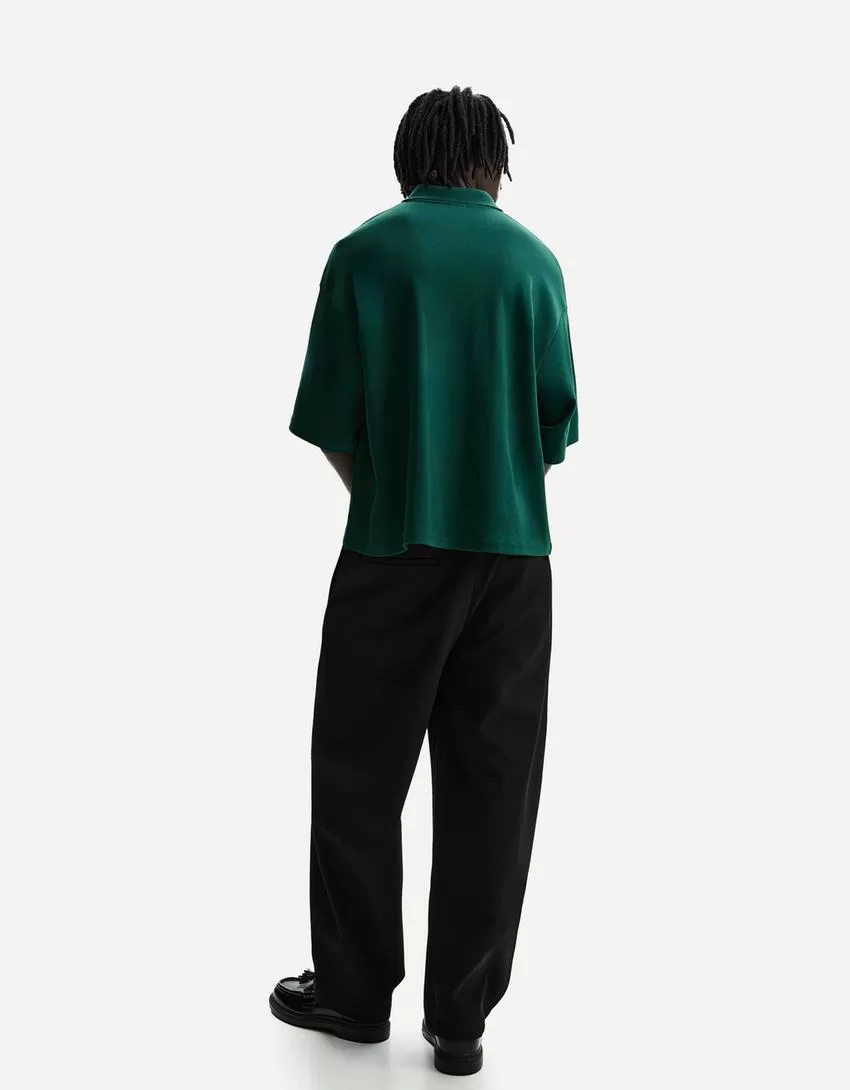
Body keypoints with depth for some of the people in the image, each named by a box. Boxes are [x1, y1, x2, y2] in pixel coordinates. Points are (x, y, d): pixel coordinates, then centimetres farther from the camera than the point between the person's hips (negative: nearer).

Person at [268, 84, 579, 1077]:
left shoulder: (364, 252, 0)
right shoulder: (533, 258, 5)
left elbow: (328, 419, -2)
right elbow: (557, 421, 7)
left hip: (394, 549, -2)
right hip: (513, 550, 2)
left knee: (357, 772, 12)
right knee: (491, 786, 8)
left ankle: (354, 989, 22)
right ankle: (460, 1018, 15)